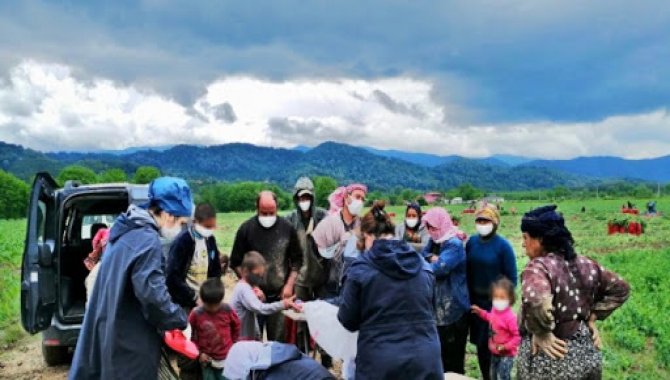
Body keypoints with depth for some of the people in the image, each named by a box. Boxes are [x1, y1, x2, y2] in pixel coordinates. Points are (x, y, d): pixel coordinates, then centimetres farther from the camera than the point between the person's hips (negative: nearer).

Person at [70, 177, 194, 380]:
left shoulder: (127, 231, 11)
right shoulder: (147, 240, -21)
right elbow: (153, 294, -28)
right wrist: (180, 320, -13)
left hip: (112, 330, 10)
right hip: (130, 341, -9)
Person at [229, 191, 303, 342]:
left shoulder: (287, 228, 1)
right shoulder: (246, 229, -3)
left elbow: (296, 260, 7)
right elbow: (236, 263, 0)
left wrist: (289, 285, -2)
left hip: (280, 295, 1)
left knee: (278, 339, 6)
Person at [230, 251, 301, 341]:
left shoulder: (245, 287, 12)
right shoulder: (244, 288, -20)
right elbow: (260, 308, -34)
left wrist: (258, 336, 11)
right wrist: (283, 304, -41)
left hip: (248, 337, 10)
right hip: (242, 340, -10)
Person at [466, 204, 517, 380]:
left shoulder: (503, 245, -13)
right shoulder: (472, 242, 0)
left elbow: (512, 278, -9)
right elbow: (467, 270, 7)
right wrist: (468, 297, 5)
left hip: (496, 303, -4)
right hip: (476, 301, 5)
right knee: (480, 343, 12)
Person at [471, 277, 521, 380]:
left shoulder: (510, 317, -29)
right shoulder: (495, 311, -4)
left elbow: (518, 336, -25)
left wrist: (506, 347, -29)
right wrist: (480, 312, 13)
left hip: (506, 354, -8)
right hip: (495, 353, 8)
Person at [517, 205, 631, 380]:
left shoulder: (538, 266, -19)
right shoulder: (585, 264, 3)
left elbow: (536, 300, -39)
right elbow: (620, 289, 14)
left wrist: (541, 333, -23)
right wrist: (591, 317, 9)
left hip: (549, 361, -6)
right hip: (588, 355, 7)